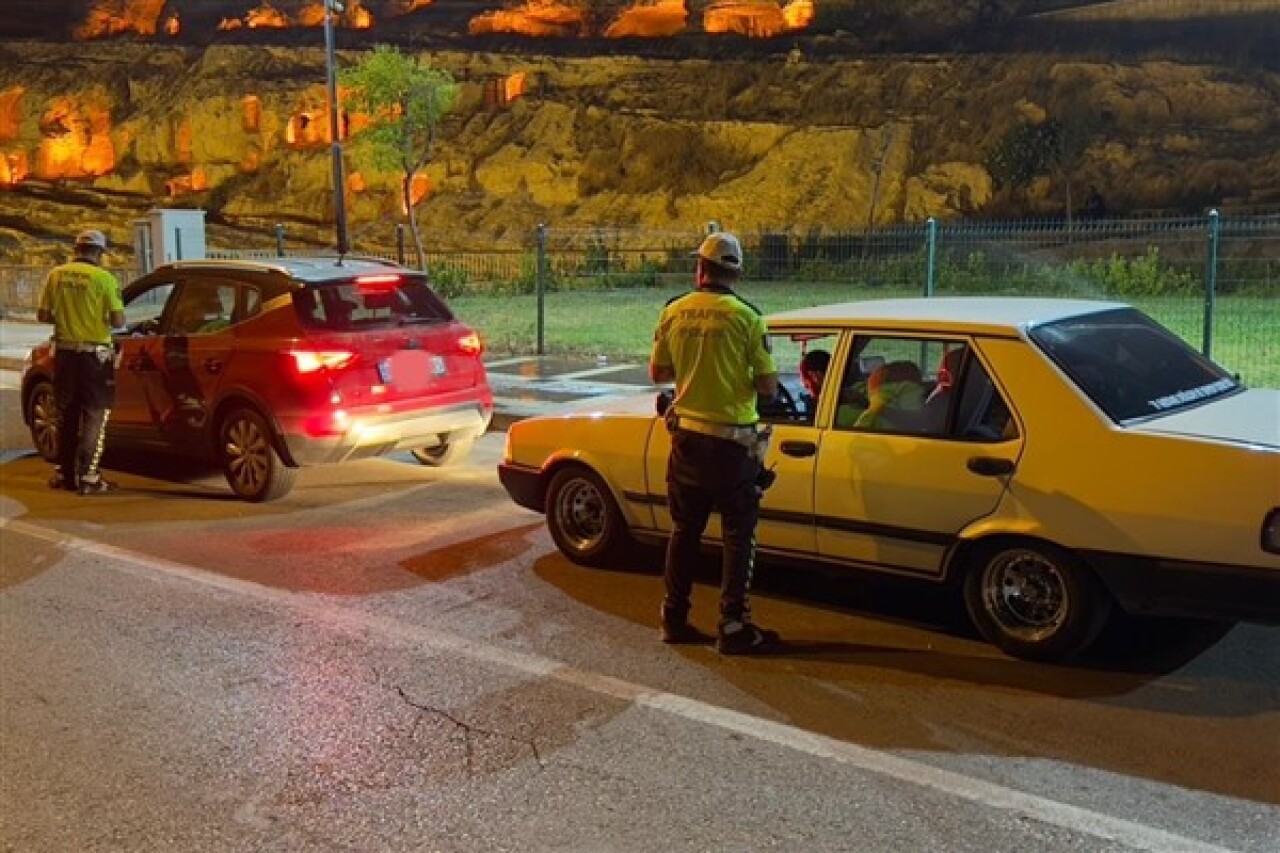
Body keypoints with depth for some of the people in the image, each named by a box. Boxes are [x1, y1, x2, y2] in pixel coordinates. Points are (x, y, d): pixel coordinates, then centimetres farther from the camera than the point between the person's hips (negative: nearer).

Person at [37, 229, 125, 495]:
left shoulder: (56, 275, 2)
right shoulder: (104, 278, -11)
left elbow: (42, 315, 4)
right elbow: (118, 321, -15)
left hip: (64, 351, 5)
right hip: (94, 353, -5)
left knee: (67, 414, 17)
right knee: (94, 415, 4)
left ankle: (64, 473, 23)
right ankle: (88, 476, 1)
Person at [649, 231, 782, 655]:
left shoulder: (673, 312, -1)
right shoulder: (746, 317, -13)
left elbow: (657, 372, 9)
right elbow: (768, 386, -10)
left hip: (687, 435, 4)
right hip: (732, 442, -4)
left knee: (684, 530, 16)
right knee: (738, 536, 6)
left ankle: (674, 619, 23)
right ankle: (733, 628, 8)